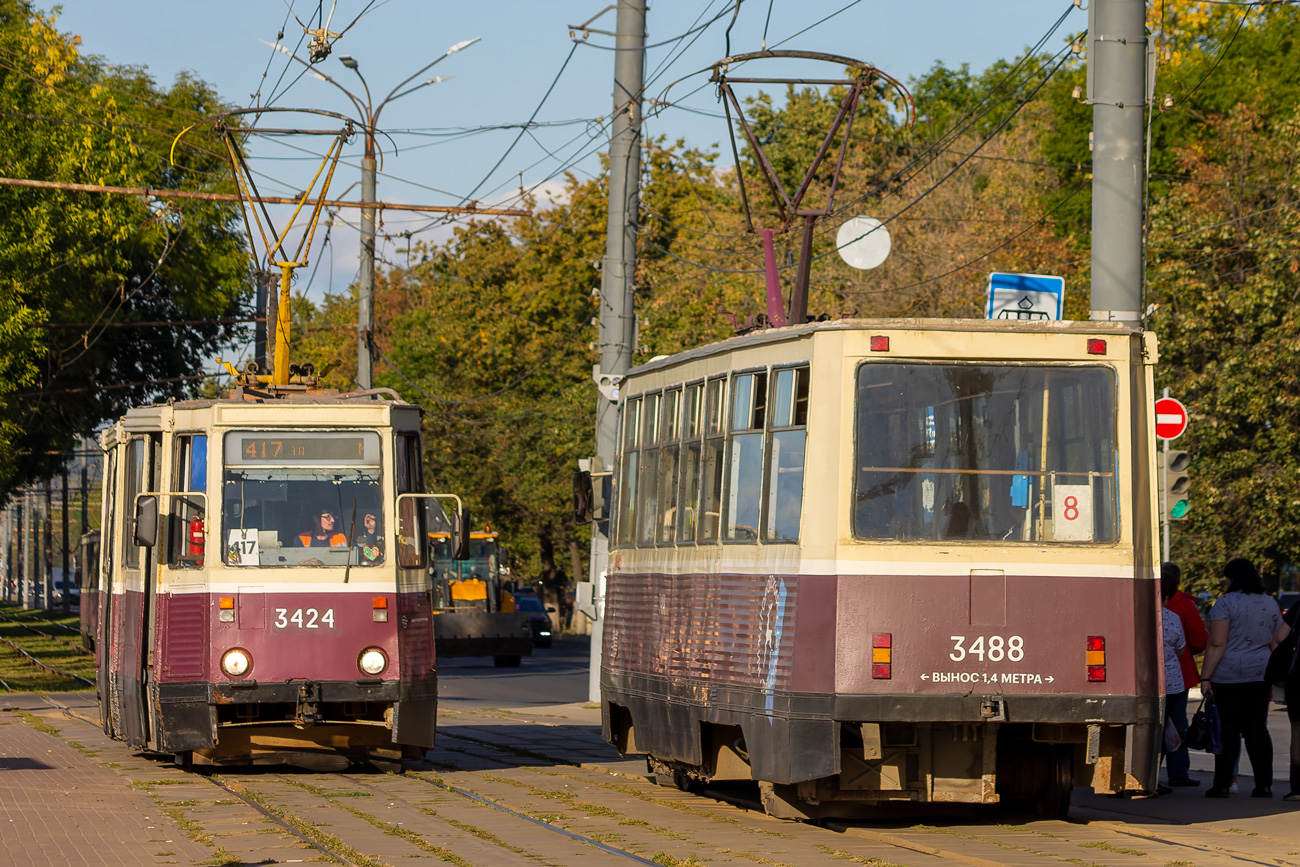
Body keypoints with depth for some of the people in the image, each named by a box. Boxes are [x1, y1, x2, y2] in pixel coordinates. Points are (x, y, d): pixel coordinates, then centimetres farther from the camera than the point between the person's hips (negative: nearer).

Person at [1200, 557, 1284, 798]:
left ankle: (1222, 785, -2)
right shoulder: (1271, 604, 12)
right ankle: (1264, 785, 3)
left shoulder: (1226, 603, -8)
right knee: (1257, 729, 7)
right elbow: (1277, 643, 14)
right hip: (1260, 676, 5)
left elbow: (1216, 644, -13)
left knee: (1228, 729, -3)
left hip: (1228, 677, -5)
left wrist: (1206, 677, -11)